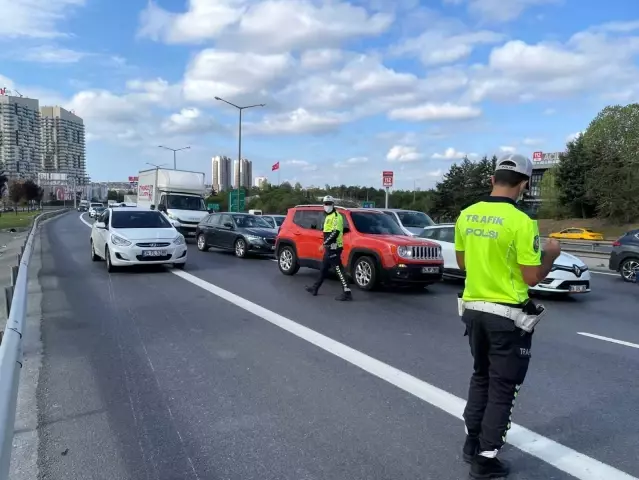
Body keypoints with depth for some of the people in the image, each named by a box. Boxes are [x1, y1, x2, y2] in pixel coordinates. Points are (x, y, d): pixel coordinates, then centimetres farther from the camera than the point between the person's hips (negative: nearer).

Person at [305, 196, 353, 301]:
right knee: (323, 269, 18)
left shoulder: (336, 216, -12)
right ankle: (315, 288, 30)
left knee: (338, 269, -12)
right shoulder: (328, 216, 20)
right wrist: (325, 244, 23)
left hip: (334, 248, -10)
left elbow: (335, 233, -23)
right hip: (329, 248, 10)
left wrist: (324, 244, -22)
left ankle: (347, 292, -13)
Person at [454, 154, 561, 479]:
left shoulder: (466, 216, 1)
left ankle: (472, 443, 33)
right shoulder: (521, 222, -18)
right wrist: (551, 254, 4)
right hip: (507, 316, -6)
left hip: (473, 309, 6)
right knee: (502, 387, 8)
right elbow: (532, 278, -13)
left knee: (480, 377, 22)